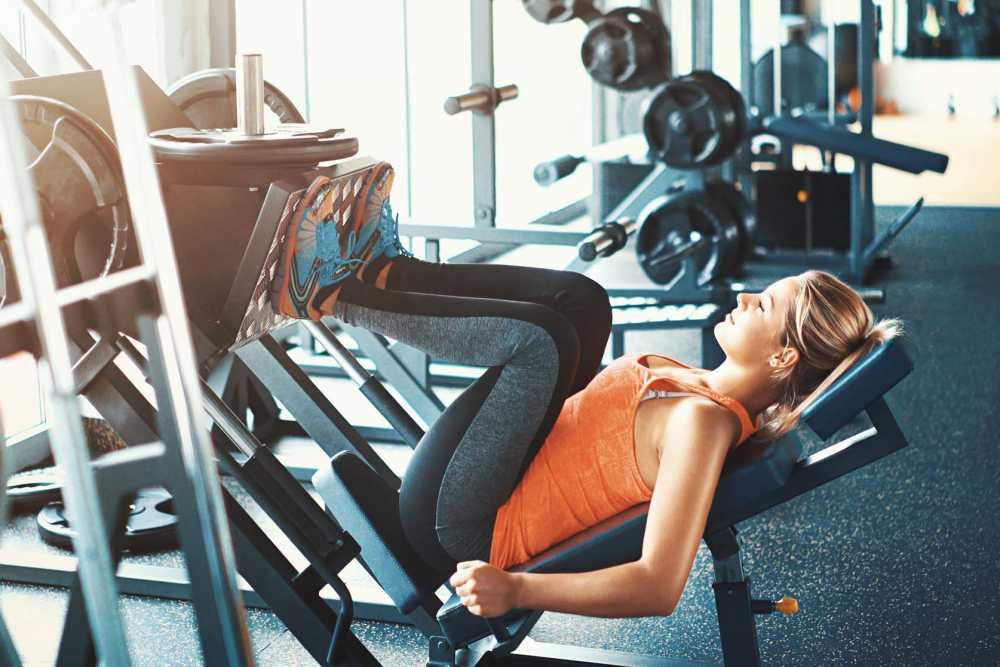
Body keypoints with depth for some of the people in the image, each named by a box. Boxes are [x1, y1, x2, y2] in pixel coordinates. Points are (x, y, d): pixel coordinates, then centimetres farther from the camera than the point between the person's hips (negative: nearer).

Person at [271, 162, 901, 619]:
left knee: (543, 336, -26)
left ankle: (328, 296, -9)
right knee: (579, 300, 7)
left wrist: (516, 590, -36)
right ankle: (380, 268, 4)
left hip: (460, 529, -9)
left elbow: (659, 587, -35)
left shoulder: (701, 423, -26)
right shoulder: (722, 394, 2)